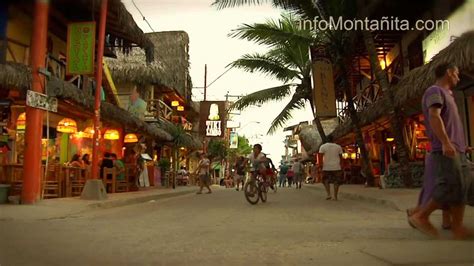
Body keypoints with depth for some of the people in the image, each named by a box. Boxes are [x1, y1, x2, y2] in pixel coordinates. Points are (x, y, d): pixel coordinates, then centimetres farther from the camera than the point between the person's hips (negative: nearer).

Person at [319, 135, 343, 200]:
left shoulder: (323, 146, -2)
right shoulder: (338, 147, 6)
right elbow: (341, 157, 7)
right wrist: (341, 166, 14)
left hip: (326, 167, -1)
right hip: (336, 167, 1)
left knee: (326, 181, 13)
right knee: (336, 182, 8)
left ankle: (329, 194, -1)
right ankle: (335, 196, 5)